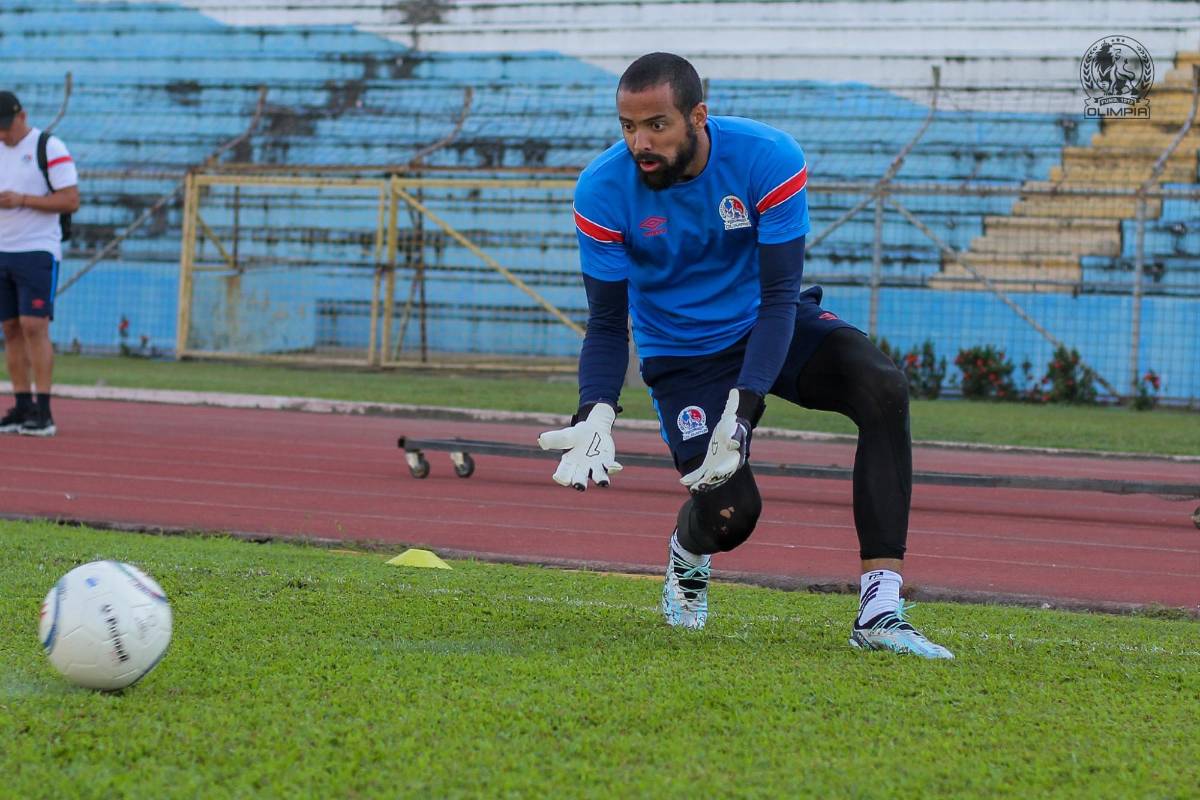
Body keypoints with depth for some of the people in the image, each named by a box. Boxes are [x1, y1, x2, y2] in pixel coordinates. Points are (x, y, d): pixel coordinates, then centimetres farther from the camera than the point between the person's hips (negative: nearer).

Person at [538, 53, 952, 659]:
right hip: (681, 354, -1)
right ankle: (688, 554, 24)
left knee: (883, 389, -29)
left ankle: (879, 613, -32)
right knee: (729, 513, -20)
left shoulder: (769, 160, -24)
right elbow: (606, 324, -12)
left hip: (771, 326, 1)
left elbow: (779, 296, -23)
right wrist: (595, 418, -30)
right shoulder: (604, 191, -20)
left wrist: (742, 409, -35)